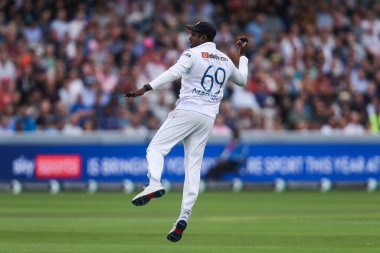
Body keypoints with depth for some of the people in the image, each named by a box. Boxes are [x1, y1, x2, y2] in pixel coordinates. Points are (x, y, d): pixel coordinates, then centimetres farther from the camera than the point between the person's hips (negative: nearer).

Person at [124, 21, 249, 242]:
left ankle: (154, 184, -32)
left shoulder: (193, 54, -4)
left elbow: (173, 73, -20)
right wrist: (243, 55, 45)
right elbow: (242, 79, 33)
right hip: (208, 118, 6)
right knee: (194, 167, 3)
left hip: (187, 111, -6)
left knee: (156, 149, -3)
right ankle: (184, 216, -8)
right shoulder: (225, 60, 16)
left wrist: (145, 89, -27)